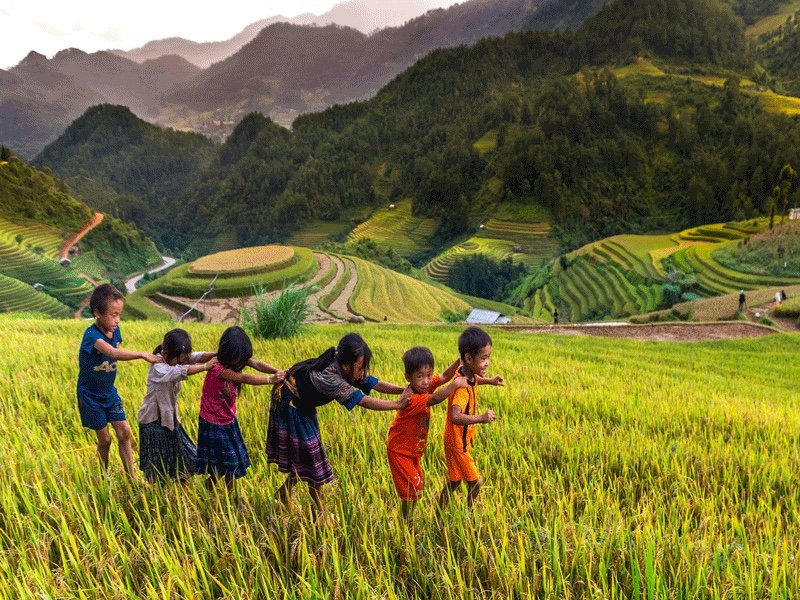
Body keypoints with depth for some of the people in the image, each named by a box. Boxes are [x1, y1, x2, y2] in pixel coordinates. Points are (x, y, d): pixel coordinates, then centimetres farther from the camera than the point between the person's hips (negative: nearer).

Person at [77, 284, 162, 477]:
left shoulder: (114, 330, -7)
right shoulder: (91, 335, -29)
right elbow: (114, 354, -46)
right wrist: (143, 355, -51)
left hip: (109, 392, 6)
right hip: (91, 396, -5)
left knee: (124, 432, 2)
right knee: (105, 439, 5)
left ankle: (131, 477, 11)